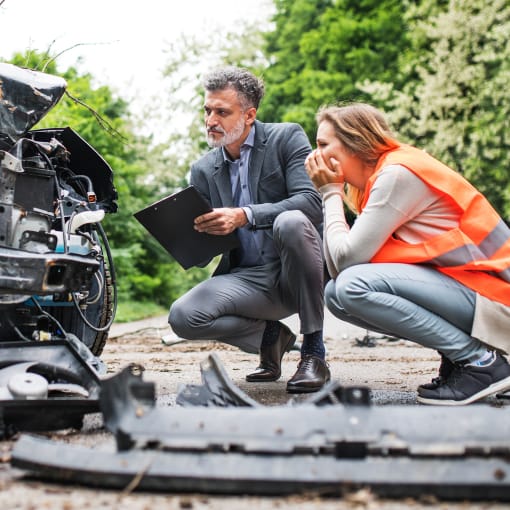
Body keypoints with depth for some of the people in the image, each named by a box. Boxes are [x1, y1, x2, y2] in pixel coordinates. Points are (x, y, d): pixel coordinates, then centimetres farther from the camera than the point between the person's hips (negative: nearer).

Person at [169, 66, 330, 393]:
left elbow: (312, 201, -18)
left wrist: (244, 216, -29)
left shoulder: (287, 138, -1)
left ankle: (314, 352, -21)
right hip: (248, 279, 4)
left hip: (298, 272, -3)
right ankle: (270, 335, 8)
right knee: (183, 317, -22)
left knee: (291, 222, -36)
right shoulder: (203, 170, 10)